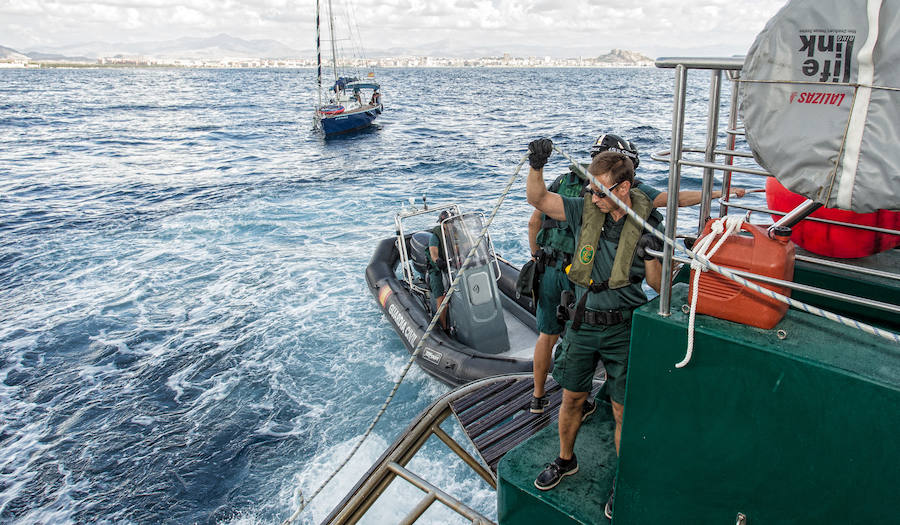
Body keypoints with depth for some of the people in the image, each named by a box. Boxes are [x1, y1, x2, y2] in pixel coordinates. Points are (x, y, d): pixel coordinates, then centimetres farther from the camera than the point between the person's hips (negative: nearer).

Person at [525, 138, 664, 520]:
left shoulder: (646, 225, -10)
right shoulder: (585, 210, -4)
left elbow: (658, 286, -9)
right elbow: (536, 199, -10)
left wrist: (650, 256, -28)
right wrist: (536, 166, -27)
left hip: (622, 329, -2)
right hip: (581, 323, 3)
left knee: (623, 409, 7)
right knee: (572, 399, 16)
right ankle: (565, 460, 40)